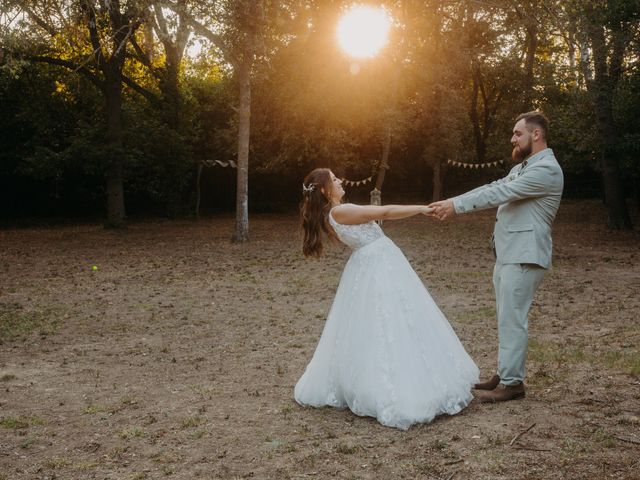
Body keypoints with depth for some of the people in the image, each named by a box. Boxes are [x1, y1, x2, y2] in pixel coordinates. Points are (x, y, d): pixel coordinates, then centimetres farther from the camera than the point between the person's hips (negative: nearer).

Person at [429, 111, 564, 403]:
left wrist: (456, 206, -19)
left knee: (512, 319, -7)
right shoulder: (523, 167, 20)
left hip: (524, 257, -10)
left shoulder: (546, 169, -14)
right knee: (508, 318, 14)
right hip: (507, 254, 10)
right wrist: (452, 204, 0)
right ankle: (505, 374, 23)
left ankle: (512, 383, 0)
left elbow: (500, 193, -20)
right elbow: (492, 188, 12)